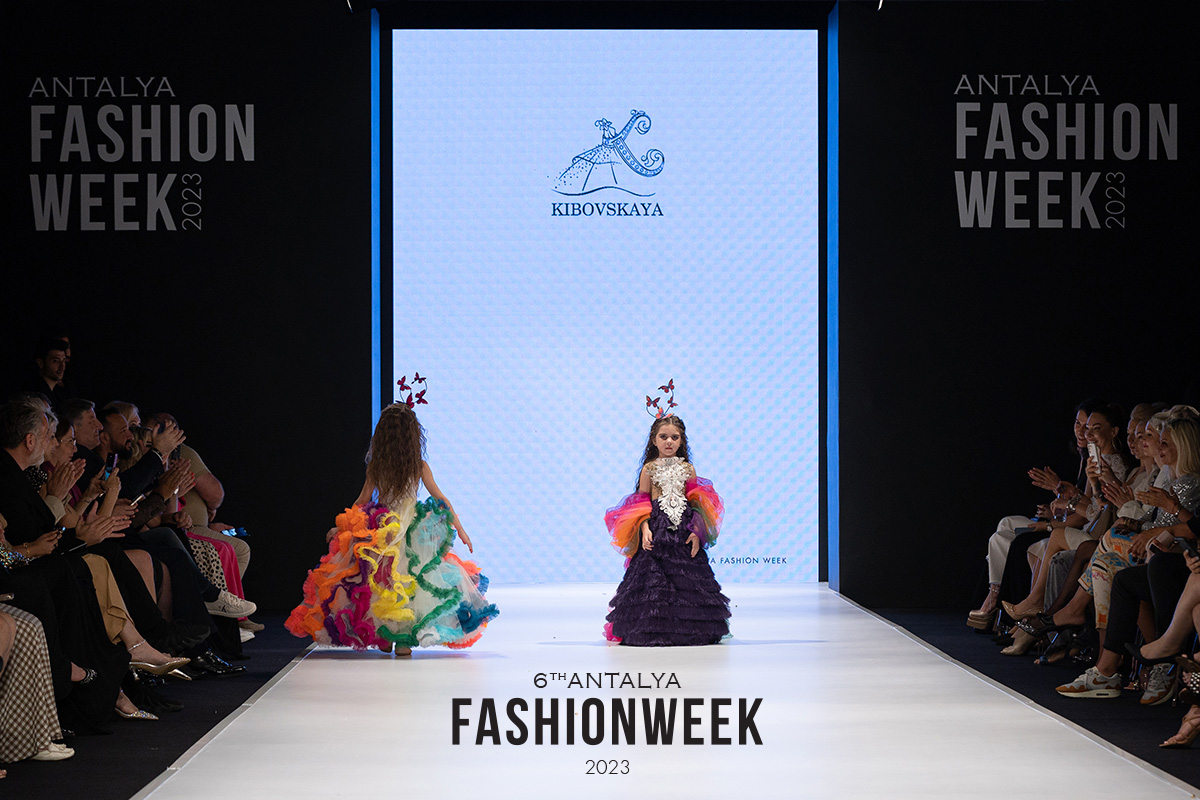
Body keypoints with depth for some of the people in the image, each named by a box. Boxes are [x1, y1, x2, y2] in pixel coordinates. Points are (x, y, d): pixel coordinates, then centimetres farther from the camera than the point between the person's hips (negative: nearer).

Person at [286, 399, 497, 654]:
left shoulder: (375, 466, -4)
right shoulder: (420, 466, -6)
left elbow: (362, 502, 1)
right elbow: (440, 498, -5)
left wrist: (340, 527, 13)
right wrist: (459, 528, 0)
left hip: (380, 532, 1)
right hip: (411, 533, -1)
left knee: (382, 584, 12)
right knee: (406, 585, 5)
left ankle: (383, 637, 15)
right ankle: (403, 640, 3)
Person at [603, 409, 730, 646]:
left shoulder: (688, 469, 9)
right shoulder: (649, 469, 4)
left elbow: (696, 503, 8)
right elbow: (641, 503, 2)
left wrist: (696, 532, -3)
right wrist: (645, 529, -12)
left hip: (683, 531, 2)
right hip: (657, 531, -2)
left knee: (687, 580, 0)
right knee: (653, 580, -7)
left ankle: (689, 630, 10)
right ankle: (653, 632, 0)